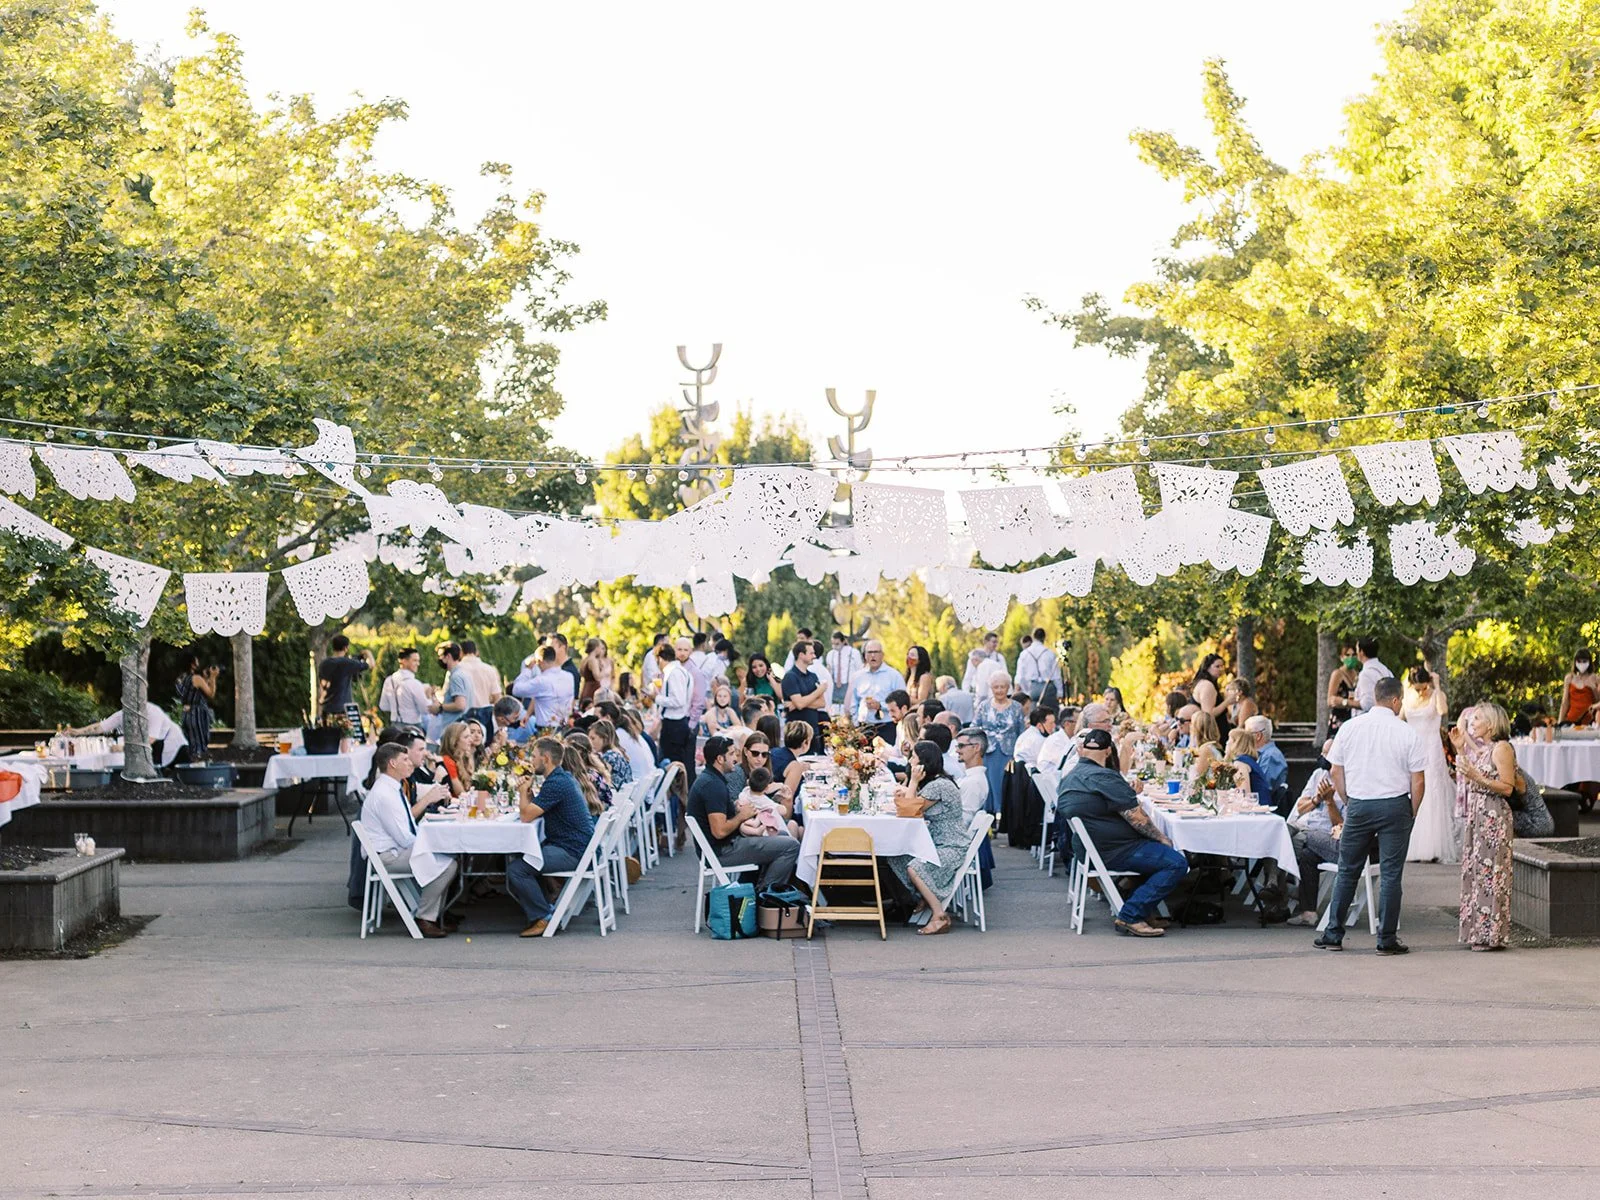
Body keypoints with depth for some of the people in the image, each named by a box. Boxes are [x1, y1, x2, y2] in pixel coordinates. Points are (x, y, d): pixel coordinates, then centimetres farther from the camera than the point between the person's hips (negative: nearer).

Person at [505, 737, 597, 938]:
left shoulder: (556, 783, -19)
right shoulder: (563, 777, 15)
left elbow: (526, 815, -20)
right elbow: (534, 812, 18)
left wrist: (523, 791, -3)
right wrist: (528, 792, 3)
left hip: (572, 852, -11)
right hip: (574, 845, 11)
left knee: (516, 868, -20)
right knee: (514, 858, 17)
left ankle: (543, 917, -8)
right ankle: (544, 908, 18)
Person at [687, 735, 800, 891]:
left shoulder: (708, 778, 11)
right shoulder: (713, 785, -23)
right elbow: (720, 831, -28)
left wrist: (736, 807, 8)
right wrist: (741, 816, -11)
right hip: (722, 851, -11)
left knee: (783, 836, 23)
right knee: (791, 846, -13)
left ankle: (761, 888, 20)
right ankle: (763, 893, 1)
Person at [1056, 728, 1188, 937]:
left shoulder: (1067, 779, 11)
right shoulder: (1103, 778, -19)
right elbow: (1137, 818, -18)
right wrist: (1161, 838, -3)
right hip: (1112, 852, -11)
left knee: (1160, 853, 23)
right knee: (1177, 863, -15)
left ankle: (1146, 912, 16)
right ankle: (1130, 917, -16)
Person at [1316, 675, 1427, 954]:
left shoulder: (1349, 728, 1)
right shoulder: (1407, 733, -6)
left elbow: (1336, 771, 5)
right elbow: (1418, 780, -6)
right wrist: (1412, 812, 7)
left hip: (1358, 805, 2)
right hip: (1395, 805, -2)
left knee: (1347, 871, 11)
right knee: (1390, 874, 2)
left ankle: (1333, 935, 14)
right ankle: (1386, 940, 4)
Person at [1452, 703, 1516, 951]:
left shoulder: (1502, 748, -11)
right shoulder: (1479, 748, 16)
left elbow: (1507, 788, -15)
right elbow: (1468, 779, 16)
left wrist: (1477, 777, -23)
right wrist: (1460, 750, 15)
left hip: (1494, 818, -9)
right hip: (1476, 816, 9)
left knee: (1490, 874, -6)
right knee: (1474, 872, 10)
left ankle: (1492, 934, -1)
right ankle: (1478, 931, 16)